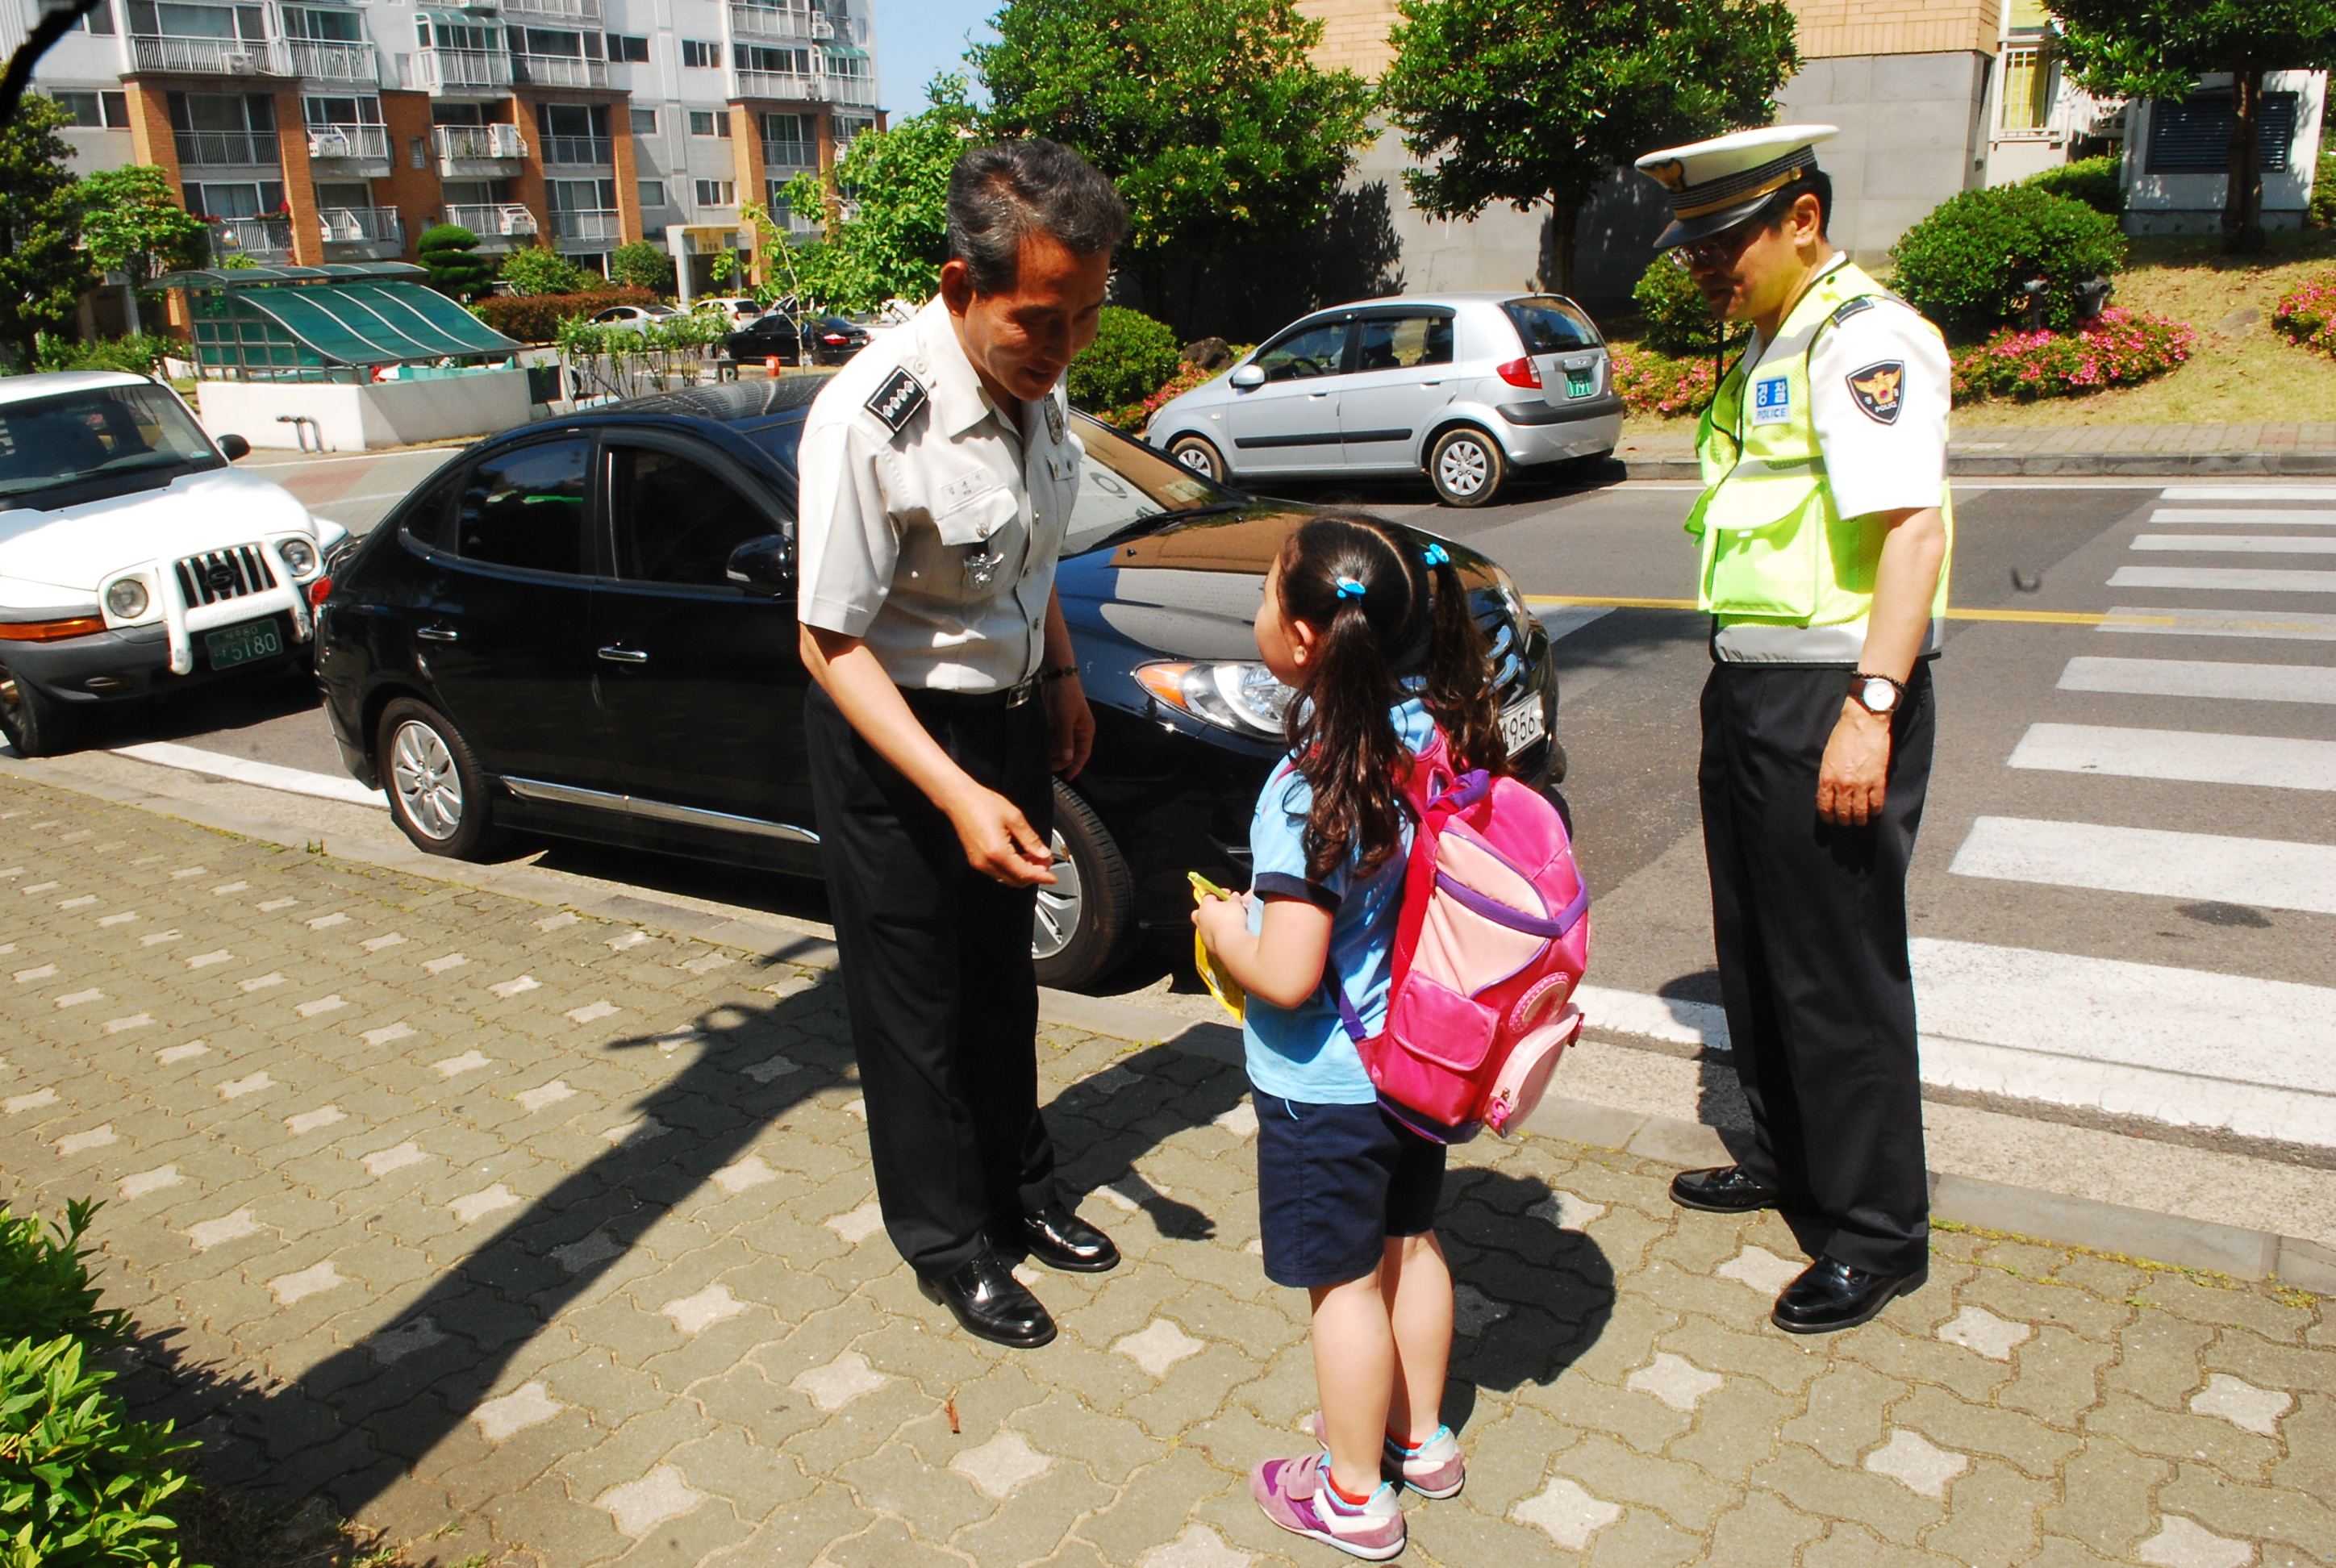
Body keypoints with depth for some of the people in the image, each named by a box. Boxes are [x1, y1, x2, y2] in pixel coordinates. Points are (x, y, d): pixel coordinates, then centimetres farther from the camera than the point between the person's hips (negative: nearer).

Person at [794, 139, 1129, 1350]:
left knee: (1002, 972, 22)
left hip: (1008, 714, 7)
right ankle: (950, 1246, 31)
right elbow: (832, 642, -26)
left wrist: (1060, 673, 11)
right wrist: (957, 795, -33)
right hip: (890, 732, -7)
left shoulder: (1035, 378, -7)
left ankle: (1018, 1191, 43)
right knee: (915, 1002, 9)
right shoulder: (870, 420, -30)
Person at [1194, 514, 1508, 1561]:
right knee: (1407, 1242, 23)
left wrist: (1224, 926, -9)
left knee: (1345, 1280, 10)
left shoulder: (1314, 792, -30)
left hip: (1327, 1084, -7)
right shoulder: (1441, 730, -7)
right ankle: (1421, 1439, 43)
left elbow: (1287, 976, -29)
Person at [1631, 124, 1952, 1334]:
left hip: (1832, 697, -10)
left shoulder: (1864, 341, -15)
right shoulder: (1768, 345, 16)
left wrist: (1871, 707, -29)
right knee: (1756, 949, 19)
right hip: (1750, 690, 10)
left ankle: (1878, 1234, 15)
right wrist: (1739, 690, 19)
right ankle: (1789, 1157, 37)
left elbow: (1913, 526, -24)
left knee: (1839, 969, -1)